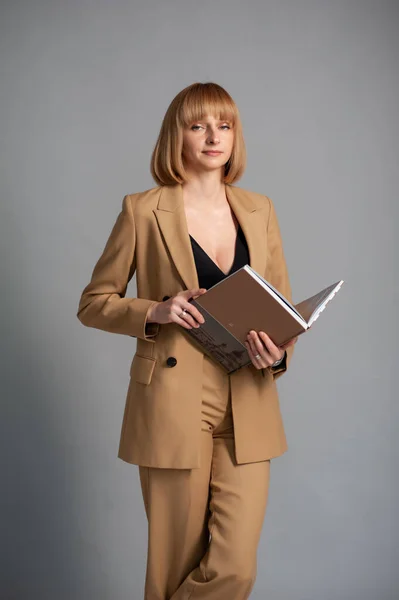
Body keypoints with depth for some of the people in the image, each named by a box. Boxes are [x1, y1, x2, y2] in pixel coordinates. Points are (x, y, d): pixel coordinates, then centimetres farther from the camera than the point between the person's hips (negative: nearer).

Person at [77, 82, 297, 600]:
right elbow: (93, 303, 5)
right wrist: (155, 311, -13)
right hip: (174, 407, -3)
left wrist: (278, 354, -5)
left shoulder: (259, 210, 11)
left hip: (247, 409, 3)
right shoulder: (142, 211, 0)